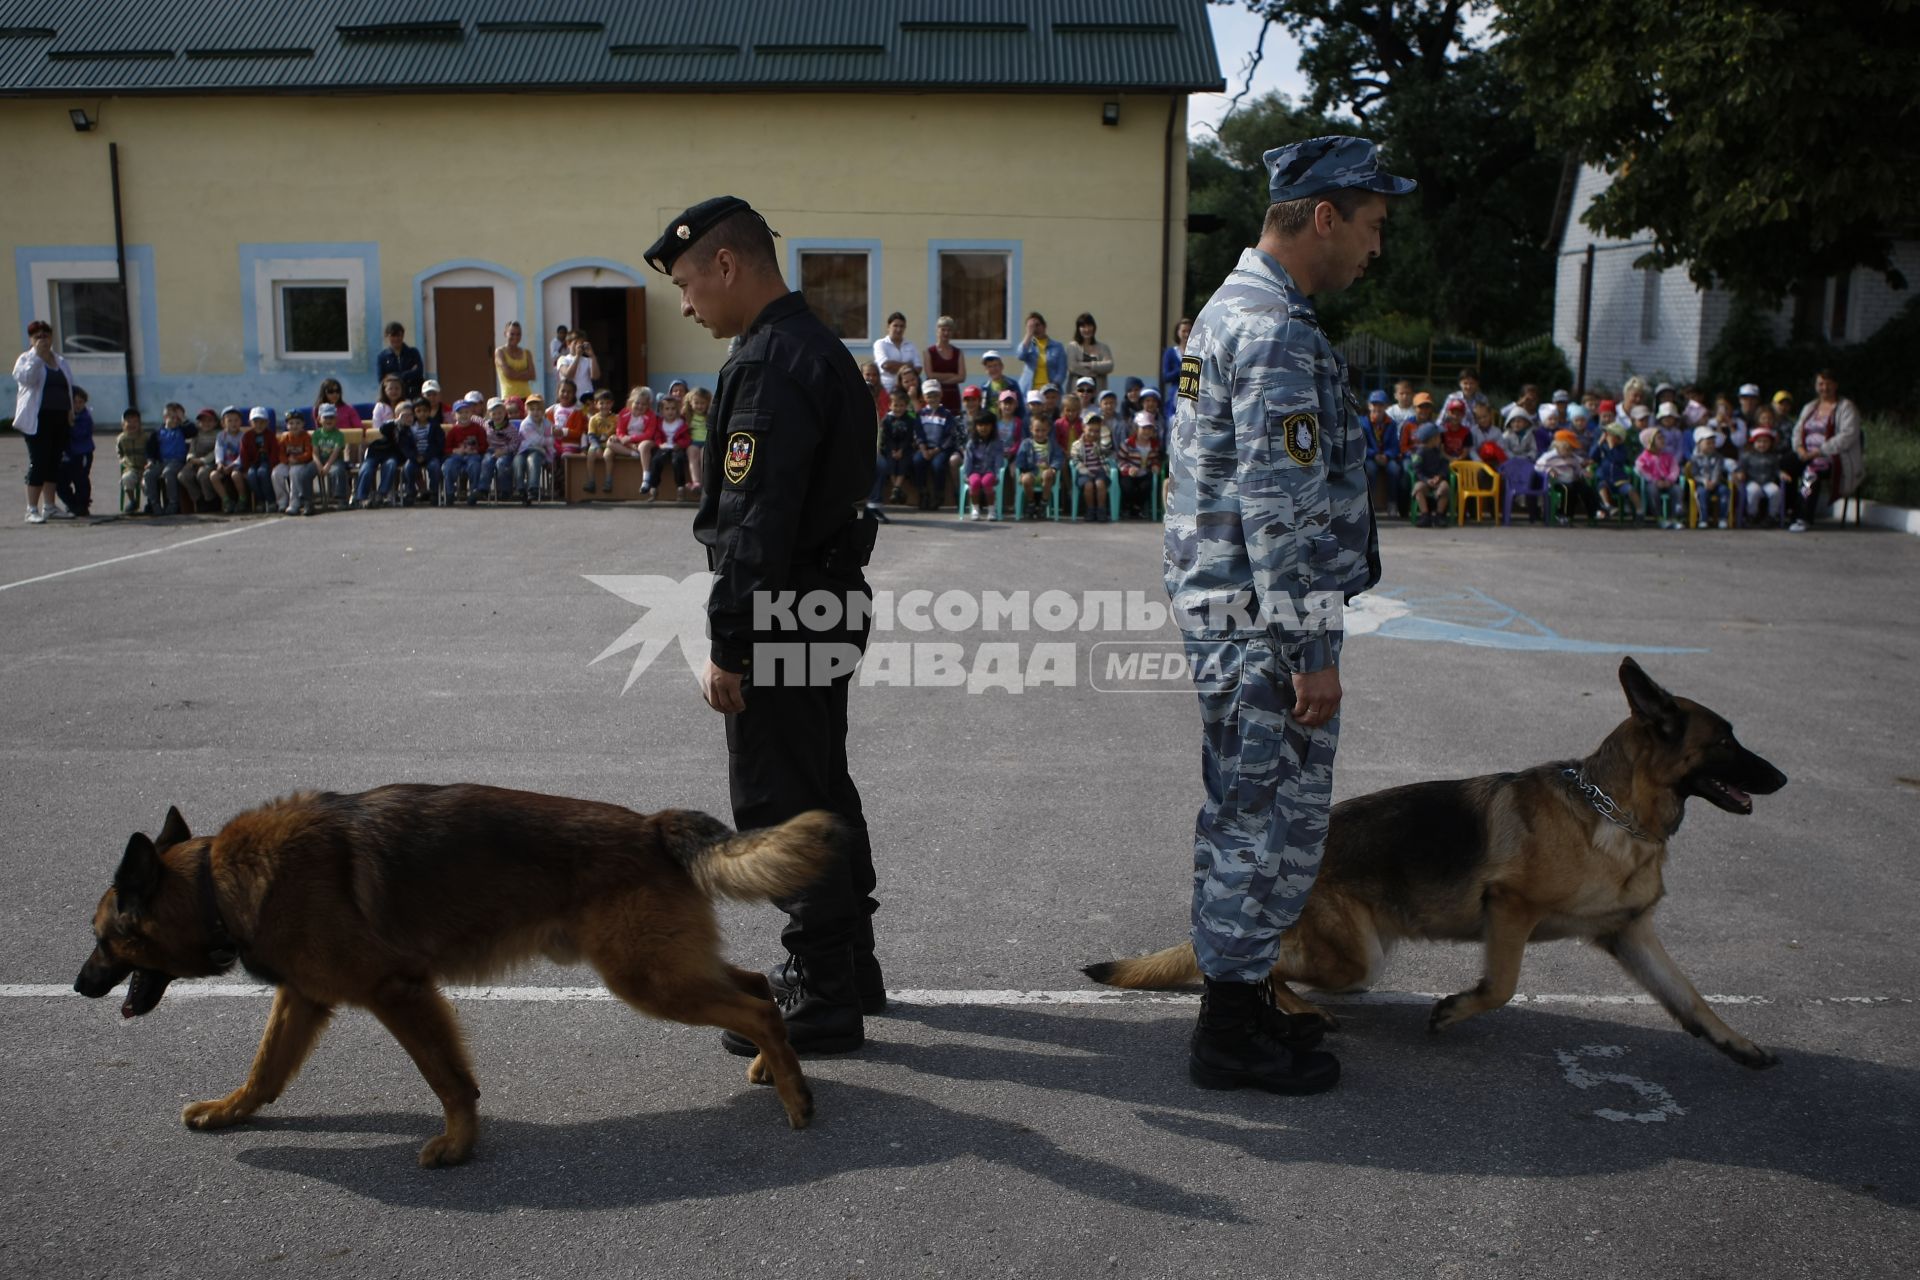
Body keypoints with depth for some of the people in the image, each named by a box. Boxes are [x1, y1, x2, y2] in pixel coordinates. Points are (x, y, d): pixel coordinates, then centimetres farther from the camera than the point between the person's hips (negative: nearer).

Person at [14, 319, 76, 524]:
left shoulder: (61, 361, 17)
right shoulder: (26, 359, 0)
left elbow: (69, 387, 20)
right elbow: (26, 378, -20)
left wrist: (70, 411, 8)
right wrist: (37, 354, -19)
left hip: (60, 418, 6)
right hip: (38, 419, -6)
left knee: (54, 463, 9)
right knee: (38, 463, -7)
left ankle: (49, 506, 17)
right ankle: (32, 509, -4)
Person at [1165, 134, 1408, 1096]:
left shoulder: (1231, 308, 16)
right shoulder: (1278, 333, -18)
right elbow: (1280, 510, -23)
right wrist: (1313, 650, -19)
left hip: (1231, 613, 11)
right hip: (1261, 623, -11)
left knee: (1253, 816, 18)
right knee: (1268, 822, -1)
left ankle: (1238, 997, 31)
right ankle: (1232, 1034, 12)